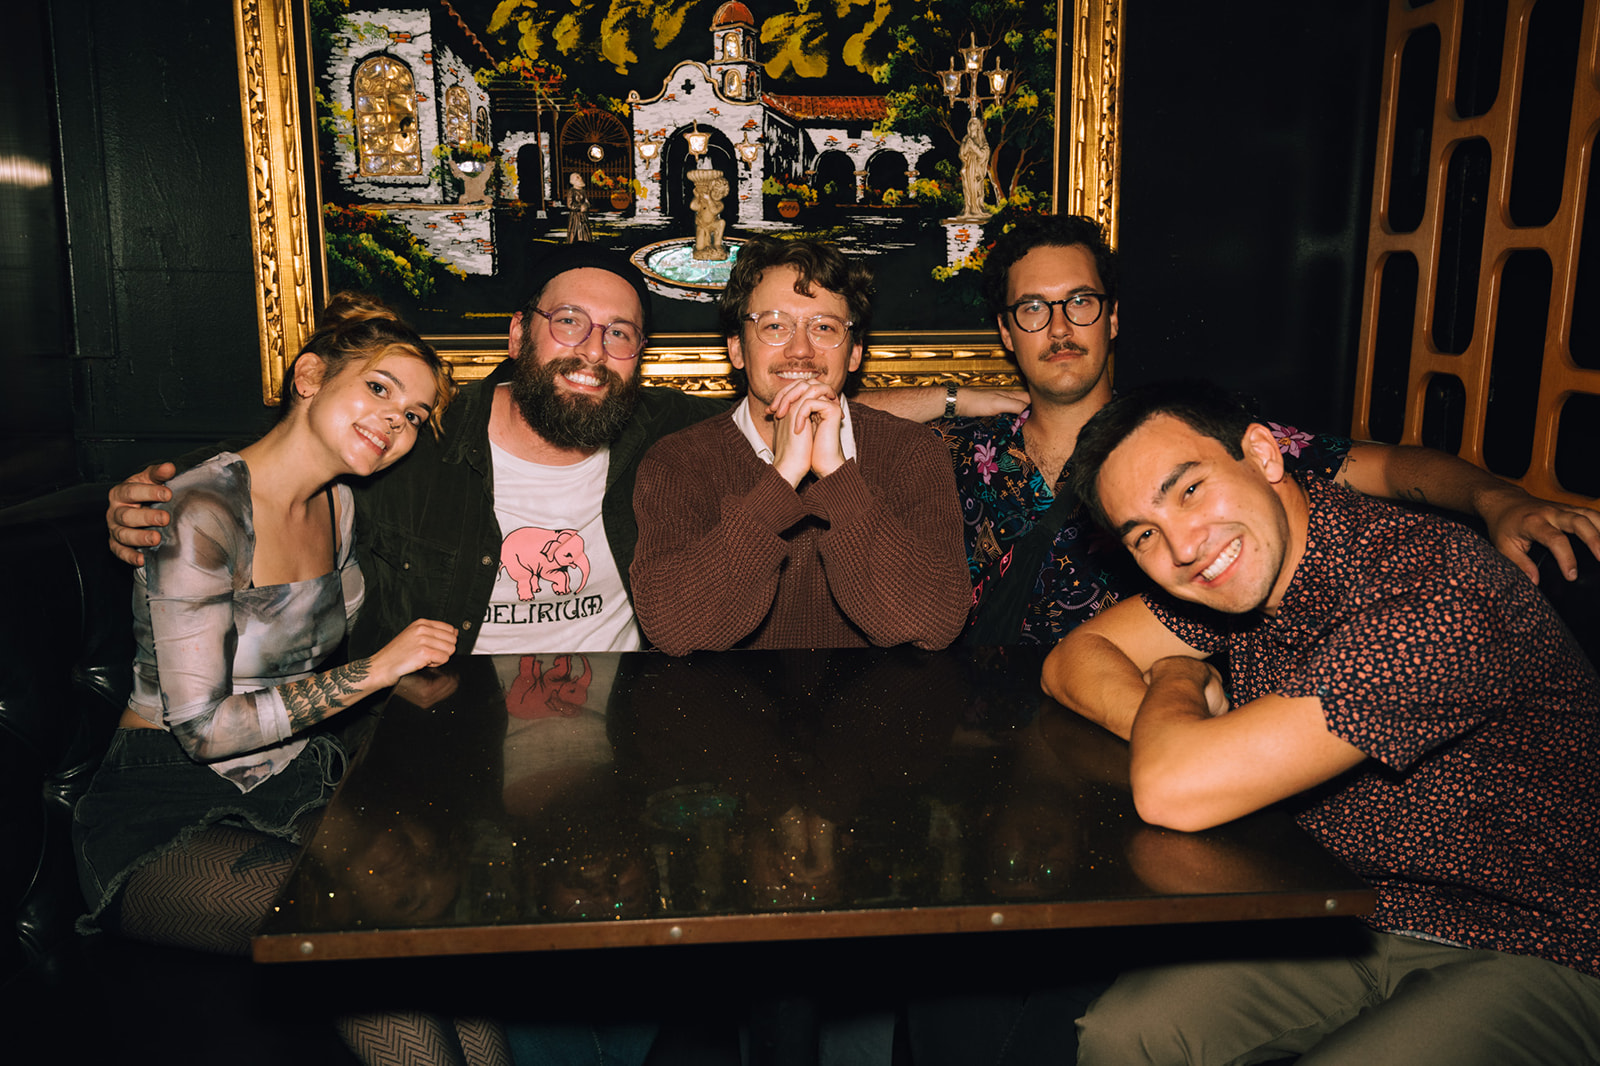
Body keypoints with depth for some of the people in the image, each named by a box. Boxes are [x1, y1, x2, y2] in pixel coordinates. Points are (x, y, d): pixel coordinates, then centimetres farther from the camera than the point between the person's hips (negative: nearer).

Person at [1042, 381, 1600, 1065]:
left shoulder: (1433, 592, -31)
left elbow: (1172, 791, -34)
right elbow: (1074, 659, 3)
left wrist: (1175, 680, -11)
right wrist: (1182, 729, -16)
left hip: (1538, 962, -5)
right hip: (1358, 924, 6)